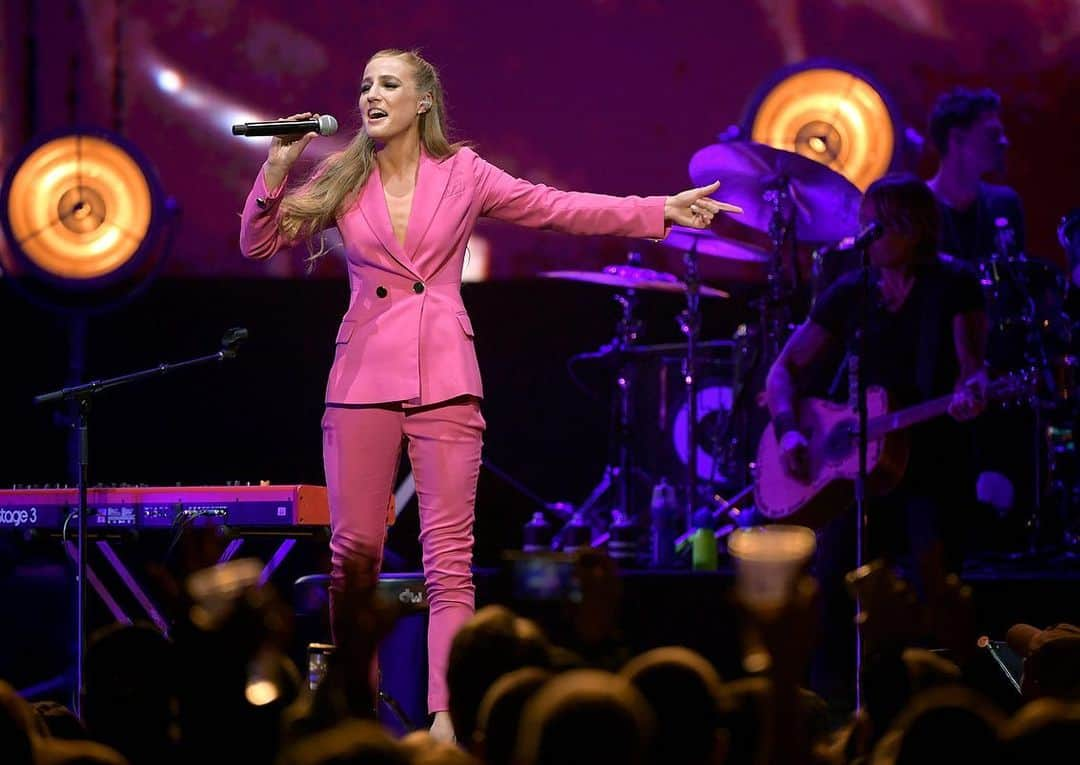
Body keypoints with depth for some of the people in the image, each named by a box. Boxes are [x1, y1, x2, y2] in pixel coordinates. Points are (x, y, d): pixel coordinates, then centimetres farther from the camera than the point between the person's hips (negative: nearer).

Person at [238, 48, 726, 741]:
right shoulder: (342, 182, 7)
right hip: (364, 373, 1)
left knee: (450, 553, -6)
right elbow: (259, 244, 9)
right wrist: (278, 168, -6)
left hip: (444, 378, -1)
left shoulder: (462, 174, 4)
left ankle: (446, 717, -10)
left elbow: (560, 209, 6)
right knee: (354, 547, 2)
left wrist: (659, 210, 1)